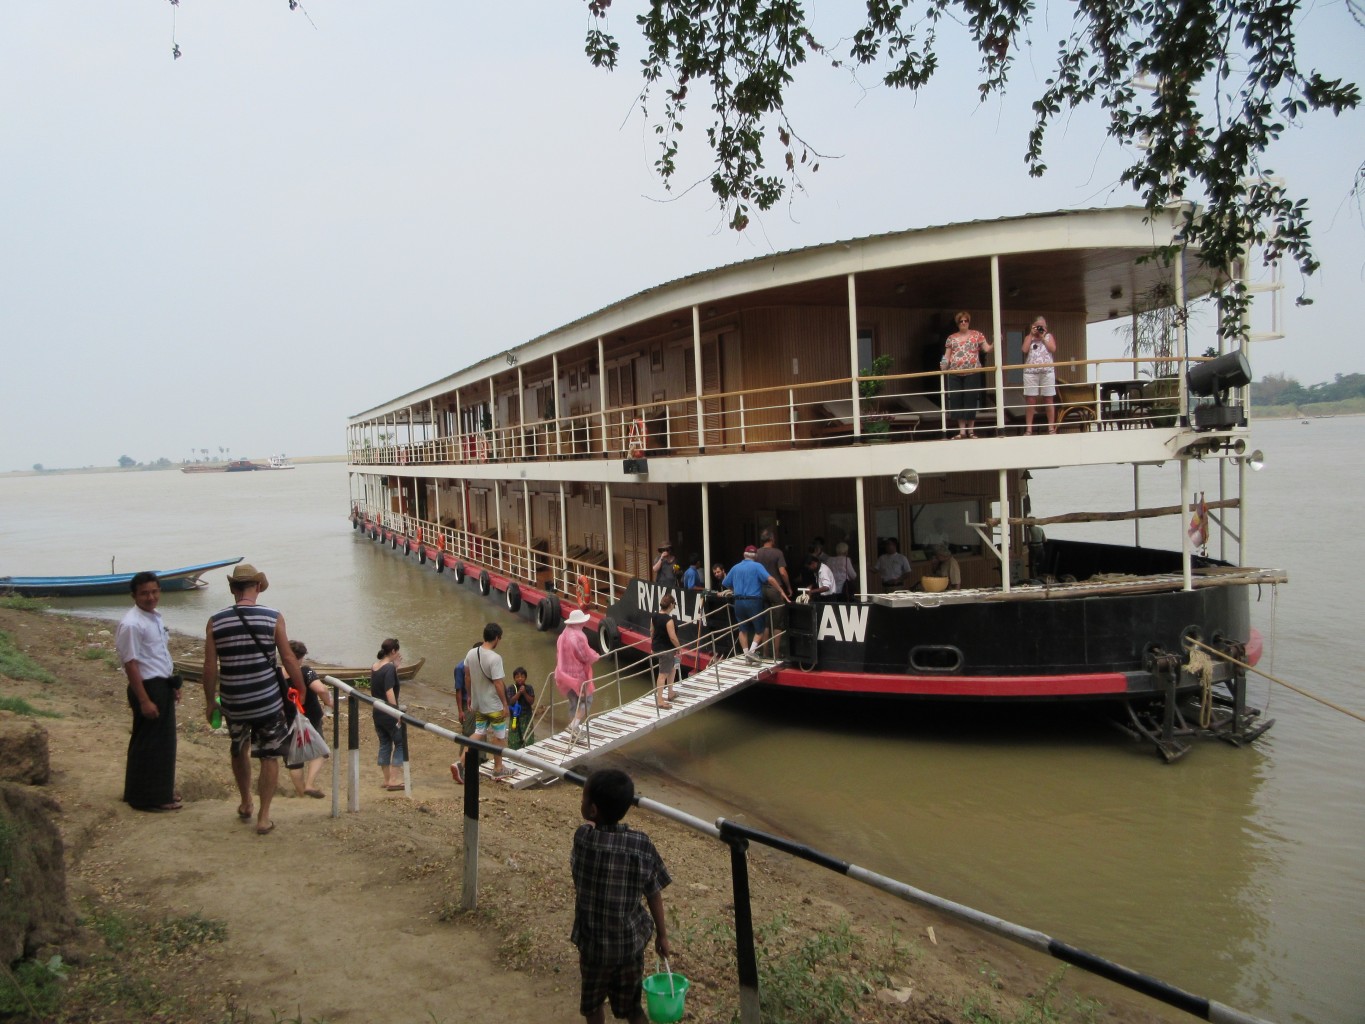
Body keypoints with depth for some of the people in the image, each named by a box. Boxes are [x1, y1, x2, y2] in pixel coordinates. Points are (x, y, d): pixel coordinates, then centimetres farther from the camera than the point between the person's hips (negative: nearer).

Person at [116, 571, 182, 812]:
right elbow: (131, 665, -20)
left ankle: (161, 789, 31)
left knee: (164, 741, 18)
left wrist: (173, 685, 20)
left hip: (163, 686, 9)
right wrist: (144, 700, -21)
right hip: (148, 687, -9)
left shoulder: (155, 617, 9)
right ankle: (149, 797, 12)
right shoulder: (131, 624, -19)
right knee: (149, 744, 1)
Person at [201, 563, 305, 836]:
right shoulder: (273, 618, -10)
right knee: (269, 757, 10)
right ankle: (263, 817, 11)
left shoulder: (215, 622, -4)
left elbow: (210, 667, -2)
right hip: (268, 701, -2)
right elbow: (288, 659, -7)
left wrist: (210, 702, 10)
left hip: (234, 703, 3)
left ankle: (245, 804, 41)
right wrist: (301, 690, 7)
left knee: (239, 751, 26)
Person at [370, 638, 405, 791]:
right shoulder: (390, 668, -16)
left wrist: (395, 665, 15)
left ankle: (386, 780, 20)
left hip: (377, 712, 8)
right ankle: (395, 781, -1)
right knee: (400, 744, 1)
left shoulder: (374, 667, 7)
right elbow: (389, 692, -22)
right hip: (388, 712, -8)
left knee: (384, 744, 15)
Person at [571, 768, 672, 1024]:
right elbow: (654, 895, -6)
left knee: (593, 1002, 23)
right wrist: (662, 935, 6)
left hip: (593, 940, -1)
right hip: (631, 940, 1)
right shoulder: (642, 845, -16)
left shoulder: (583, 838, -21)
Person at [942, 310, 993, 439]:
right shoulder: (951, 338, 12)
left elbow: (987, 349, 1)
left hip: (972, 373, -2)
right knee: (956, 400, 1)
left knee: (971, 400, -1)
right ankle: (962, 430, 8)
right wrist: (943, 367, -6)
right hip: (955, 374, 2)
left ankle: (971, 430, 9)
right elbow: (947, 356, 10)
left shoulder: (977, 335, 7)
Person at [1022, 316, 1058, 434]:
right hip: (1031, 372, 0)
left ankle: (1051, 427, 6)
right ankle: (1029, 427, 2)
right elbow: (1025, 350, -6)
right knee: (1030, 400, -1)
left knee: (1049, 399, 2)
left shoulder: (1048, 336, 11)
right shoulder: (1029, 337, 12)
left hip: (1047, 372, 0)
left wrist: (1043, 337, -3)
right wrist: (1031, 335, -1)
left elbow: (1053, 349, -5)